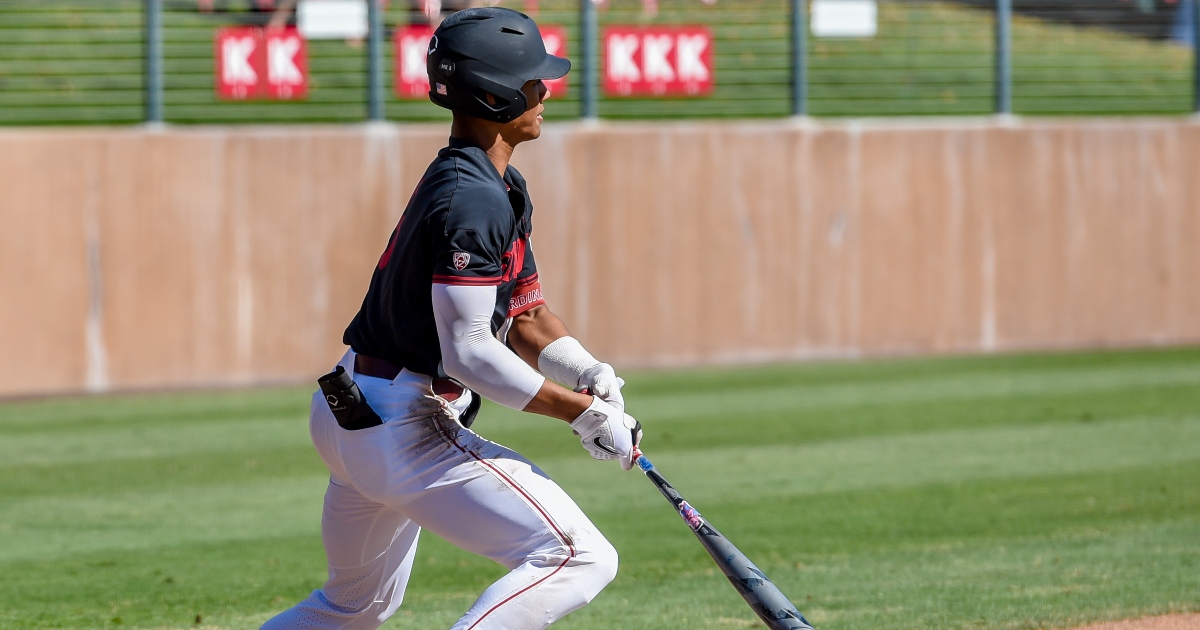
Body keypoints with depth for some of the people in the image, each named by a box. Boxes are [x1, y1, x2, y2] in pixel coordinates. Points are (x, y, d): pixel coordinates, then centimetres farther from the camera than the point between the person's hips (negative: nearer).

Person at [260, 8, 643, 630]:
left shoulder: (499, 186, 12)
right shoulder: (473, 202, -20)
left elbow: (522, 312, 15)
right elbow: (469, 354, -24)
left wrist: (586, 373, -3)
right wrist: (582, 413, -18)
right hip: (407, 432, -11)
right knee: (579, 559, -16)